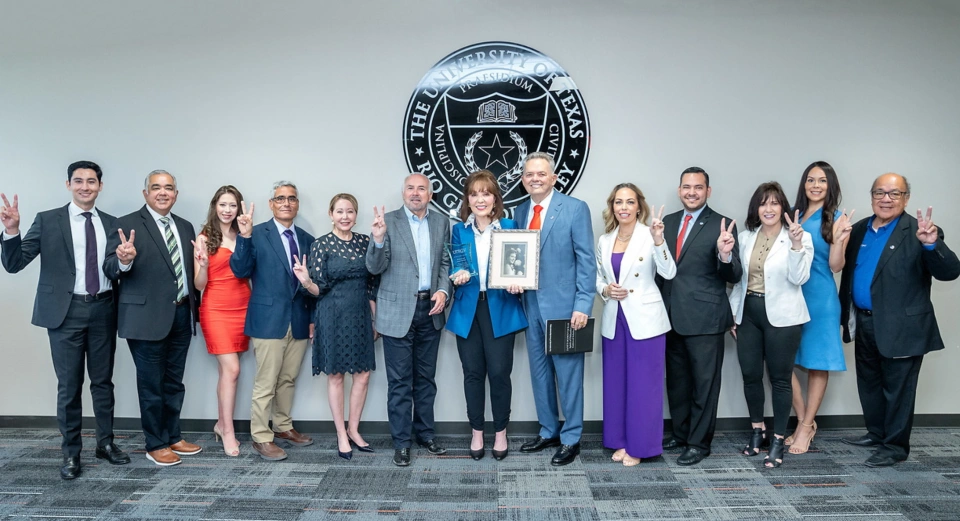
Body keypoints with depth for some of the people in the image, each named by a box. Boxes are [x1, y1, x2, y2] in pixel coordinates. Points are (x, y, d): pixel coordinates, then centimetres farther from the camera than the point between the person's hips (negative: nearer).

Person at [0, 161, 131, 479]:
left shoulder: (111, 224, 7)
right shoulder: (48, 220, -1)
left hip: (103, 310, 3)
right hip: (66, 311, -2)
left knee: (103, 381, 13)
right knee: (69, 385, 4)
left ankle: (105, 443, 27)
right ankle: (71, 453, 18)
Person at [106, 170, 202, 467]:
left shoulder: (185, 227, 11)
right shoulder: (128, 224, -7)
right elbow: (111, 270, -14)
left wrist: (195, 306, 12)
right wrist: (123, 260, -35)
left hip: (182, 314, 6)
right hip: (147, 316, -6)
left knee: (174, 382, 16)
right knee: (151, 383, 5)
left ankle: (173, 437, 29)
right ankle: (155, 445, 17)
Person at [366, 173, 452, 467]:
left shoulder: (441, 223, 7)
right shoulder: (388, 221, -5)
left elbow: (445, 263, 10)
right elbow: (375, 267, -9)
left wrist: (443, 290, -7)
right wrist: (378, 239, -27)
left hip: (430, 310, 4)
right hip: (398, 311, -4)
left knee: (426, 377, 15)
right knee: (400, 381, 2)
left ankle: (425, 433, 28)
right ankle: (401, 442, 13)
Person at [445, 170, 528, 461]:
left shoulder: (509, 227, 2)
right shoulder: (459, 230, 7)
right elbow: (453, 268, 9)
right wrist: (457, 276, -13)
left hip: (500, 309, -2)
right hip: (467, 310, 2)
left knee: (499, 372, -2)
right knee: (473, 373, 7)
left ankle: (501, 433, 18)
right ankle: (477, 433, 23)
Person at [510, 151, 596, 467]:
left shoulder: (575, 209, -7)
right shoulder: (520, 211, 11)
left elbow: (586, 261, -9)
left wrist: (582, 305, -16)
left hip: (563, 305, -6)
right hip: (531, 303, 6)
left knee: (568, 373, 3)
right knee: (539, 372, 15)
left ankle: (571, 440, 17)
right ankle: (548, 432, 31)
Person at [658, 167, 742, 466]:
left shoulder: (722, 226, -7)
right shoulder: (668, 222, 9)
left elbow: (734, 277, -13)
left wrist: (725, 255, -32)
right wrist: (660, 306, 0)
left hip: (705, 318, -5)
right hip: (672, 315, 6)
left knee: (704, 382, 5)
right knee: (676, 380, 17)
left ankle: (699, 443, 19)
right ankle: (681, 433, 34)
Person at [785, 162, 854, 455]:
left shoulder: (837, 219, -2)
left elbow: (835, 266, -8)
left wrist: (838, 240, -24)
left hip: (820, 298, -4)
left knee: (818, 362, 5)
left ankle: (806, 426, 16)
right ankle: (804, 420, 19)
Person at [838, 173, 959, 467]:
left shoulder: (918, 232, -12)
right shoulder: (860, 229, 8)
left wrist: (932, 244, -38)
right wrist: (846, 315, 12)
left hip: (901, 328, -6)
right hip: (864, 323, 7)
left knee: (896, 388, 4)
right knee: (869, 384, 19)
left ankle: (895, 446, 16)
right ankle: (876, 434, 35)